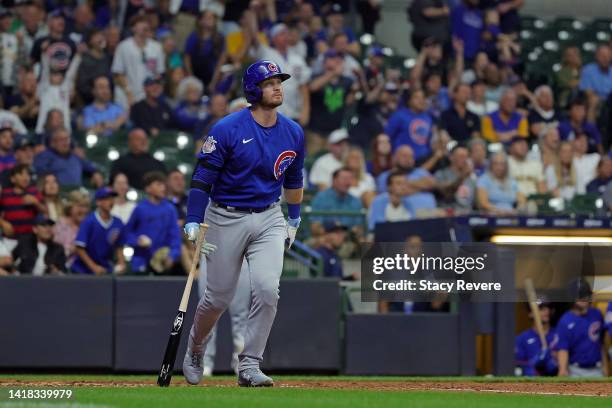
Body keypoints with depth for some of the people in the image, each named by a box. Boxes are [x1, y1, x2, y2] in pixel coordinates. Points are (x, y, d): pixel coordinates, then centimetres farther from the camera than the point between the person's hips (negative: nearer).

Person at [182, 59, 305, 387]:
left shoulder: (293, 133, 2)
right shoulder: (227, 129, -13)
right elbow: (203, 176, -12)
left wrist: (294, 221, 22)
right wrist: (193, 222, -17)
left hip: (269, 219, 3)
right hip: (226, 219, -3)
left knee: (267, 290, -16)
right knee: (218, 298, 6)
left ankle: (249, 366, -7)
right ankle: (194, 350, 34)